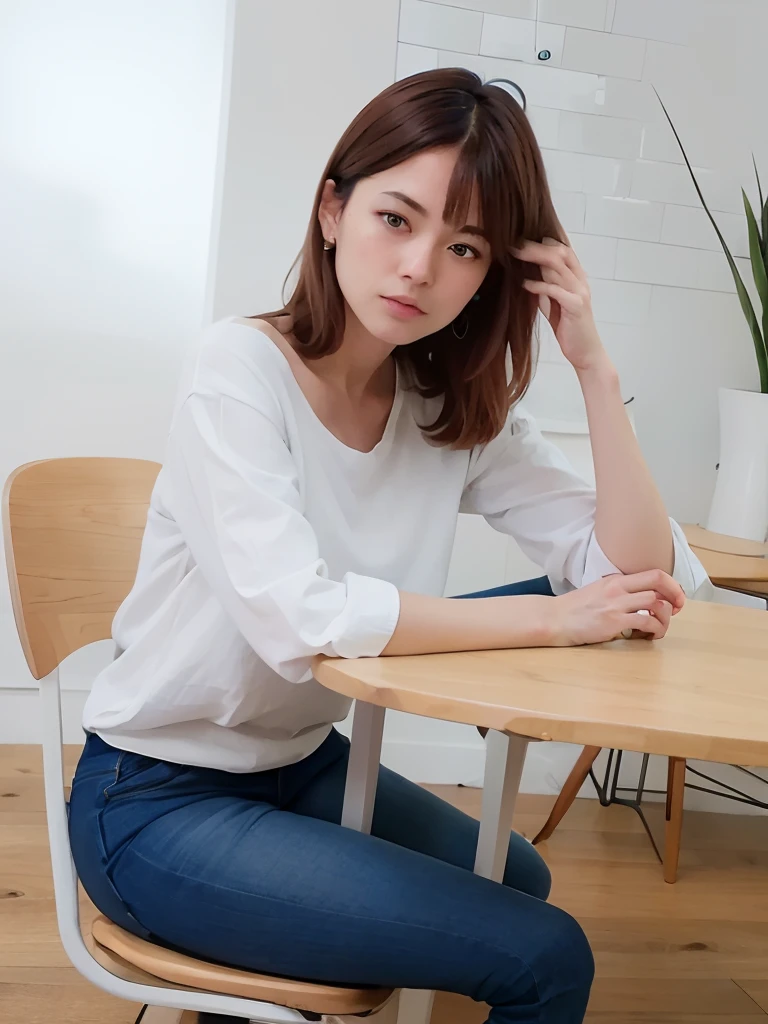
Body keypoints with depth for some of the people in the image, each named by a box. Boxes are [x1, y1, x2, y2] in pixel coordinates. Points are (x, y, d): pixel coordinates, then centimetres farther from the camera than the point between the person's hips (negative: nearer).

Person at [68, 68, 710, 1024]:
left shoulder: (460, 408, -3)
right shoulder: (242, 366, -20)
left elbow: (645, 579, -9)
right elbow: (300, 617, -34)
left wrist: (592, 363, -17)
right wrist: (558, 618, -25)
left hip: (303, 764, 7)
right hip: (157, 800, -7)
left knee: (518, 879, 27)